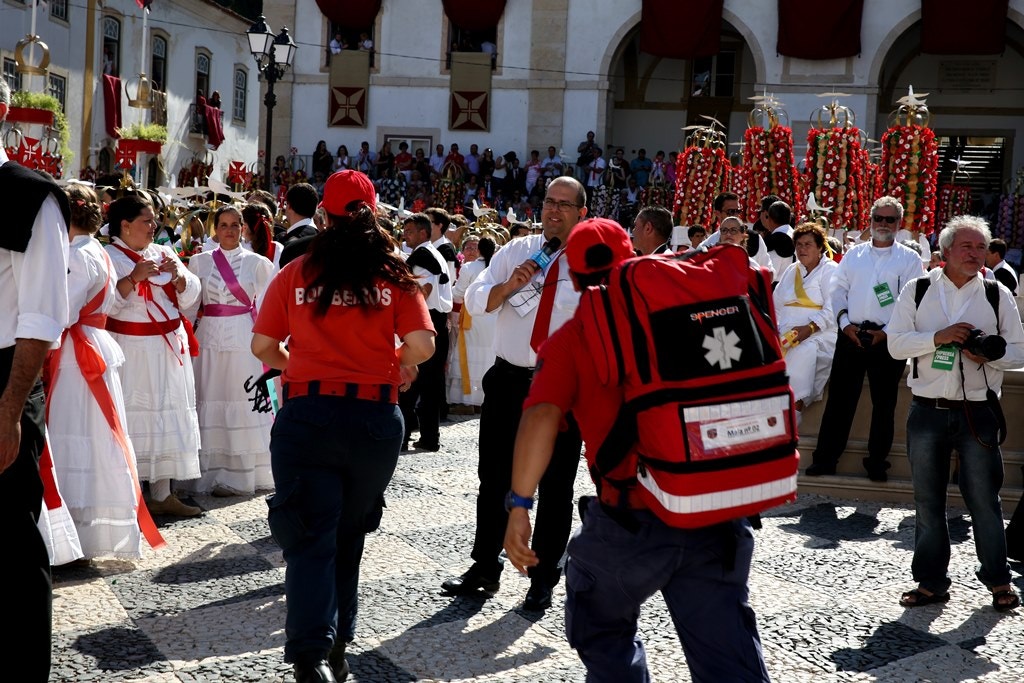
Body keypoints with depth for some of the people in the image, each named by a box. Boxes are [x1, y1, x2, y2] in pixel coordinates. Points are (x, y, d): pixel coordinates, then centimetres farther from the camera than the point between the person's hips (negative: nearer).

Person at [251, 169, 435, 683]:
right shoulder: (394, 277, 0)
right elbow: (422, 345, -8)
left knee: (310, 539, 2)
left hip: (307, 413, -1)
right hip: (375, 415, 1)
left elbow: (262, 345, 3)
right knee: (349, 536, 18)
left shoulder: (295, 274, 2)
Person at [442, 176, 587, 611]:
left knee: (555, 487, 7)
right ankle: (484, 568, 25)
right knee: (494, 479, 10)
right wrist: (508, 285, -16)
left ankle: (543, 579, 20)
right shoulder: (517, 251, 7)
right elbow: (474, 301, 2)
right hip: (508, 380, 3)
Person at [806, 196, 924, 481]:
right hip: (850, 335, 2)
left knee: (884, 403, 6)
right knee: (840, 398, 2)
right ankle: (825, 459, 7)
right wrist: (845, 322, -5)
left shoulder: (909, 258, 4)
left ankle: (877, 462, 17)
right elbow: (838, 290, 9)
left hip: (887, 339, -2)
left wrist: (887, 332, -11)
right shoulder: (854, 254, 12)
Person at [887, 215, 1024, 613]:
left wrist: (990, 355, -15)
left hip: (978, 412, -1)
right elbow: (895, 344, -2)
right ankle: (931, 582, 20)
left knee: (984, 498, 5)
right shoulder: (917, 291, 3)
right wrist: (938, 337, -16)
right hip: (927, 412, 1)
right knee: (927, 500, 8)